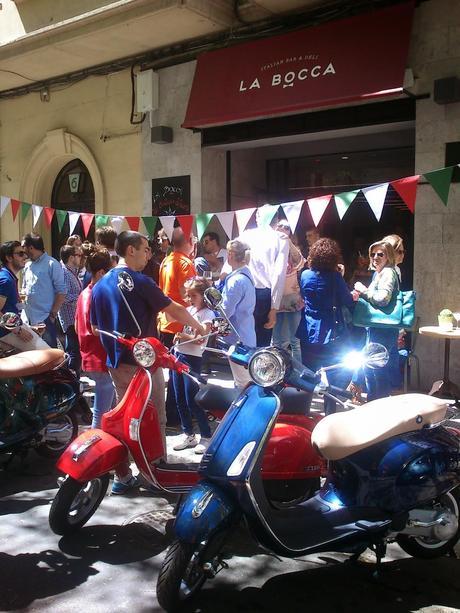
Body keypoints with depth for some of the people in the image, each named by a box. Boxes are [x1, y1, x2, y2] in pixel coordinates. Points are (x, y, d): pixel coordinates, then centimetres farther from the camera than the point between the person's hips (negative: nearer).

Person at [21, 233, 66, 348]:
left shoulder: (52, 264, -7)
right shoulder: (28, 266, 13)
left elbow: (61, 292, -10)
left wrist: (53, 314, -13)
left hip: (45, 318, -6)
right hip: (29, 318, 7)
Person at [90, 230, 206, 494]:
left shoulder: (100, 285, 8)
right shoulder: (139, 281, -15)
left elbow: (96, 328, 12)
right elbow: (175, 310, -14)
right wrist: (200, 328, 0)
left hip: (116, 362, 7)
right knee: (154, 418, 6)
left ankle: (122, 476, 20)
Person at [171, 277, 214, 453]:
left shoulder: (207, 314, -8)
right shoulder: (188, 310, 13)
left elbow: (200, 339, -18)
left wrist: (183, 336, -14)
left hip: (192, 359, -7)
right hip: (178, 355, 7)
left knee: (192, 400, -5)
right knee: (179, 399, 11)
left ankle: (206, 437, 7)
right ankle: (188, 435, 23)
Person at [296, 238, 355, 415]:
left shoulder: (305, 275, -1)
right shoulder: (334, 277, -14)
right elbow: (348, 301, -5)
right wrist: (353, 295, 15)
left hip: (308, 334, 4)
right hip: (331, 335, -4)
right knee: (335, 376, 7)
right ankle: (329, 412, 5)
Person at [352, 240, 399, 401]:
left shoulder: (388, 273, -12)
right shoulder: (377, 273, 17)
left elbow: (383, 298, -26)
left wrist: (364, 290, -14)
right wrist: (361, 296, 4)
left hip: (383, 329, -11)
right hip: (375, 327, 11)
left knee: (379, 367, -6)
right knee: (369, 367, 18)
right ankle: (372, 401, 31)